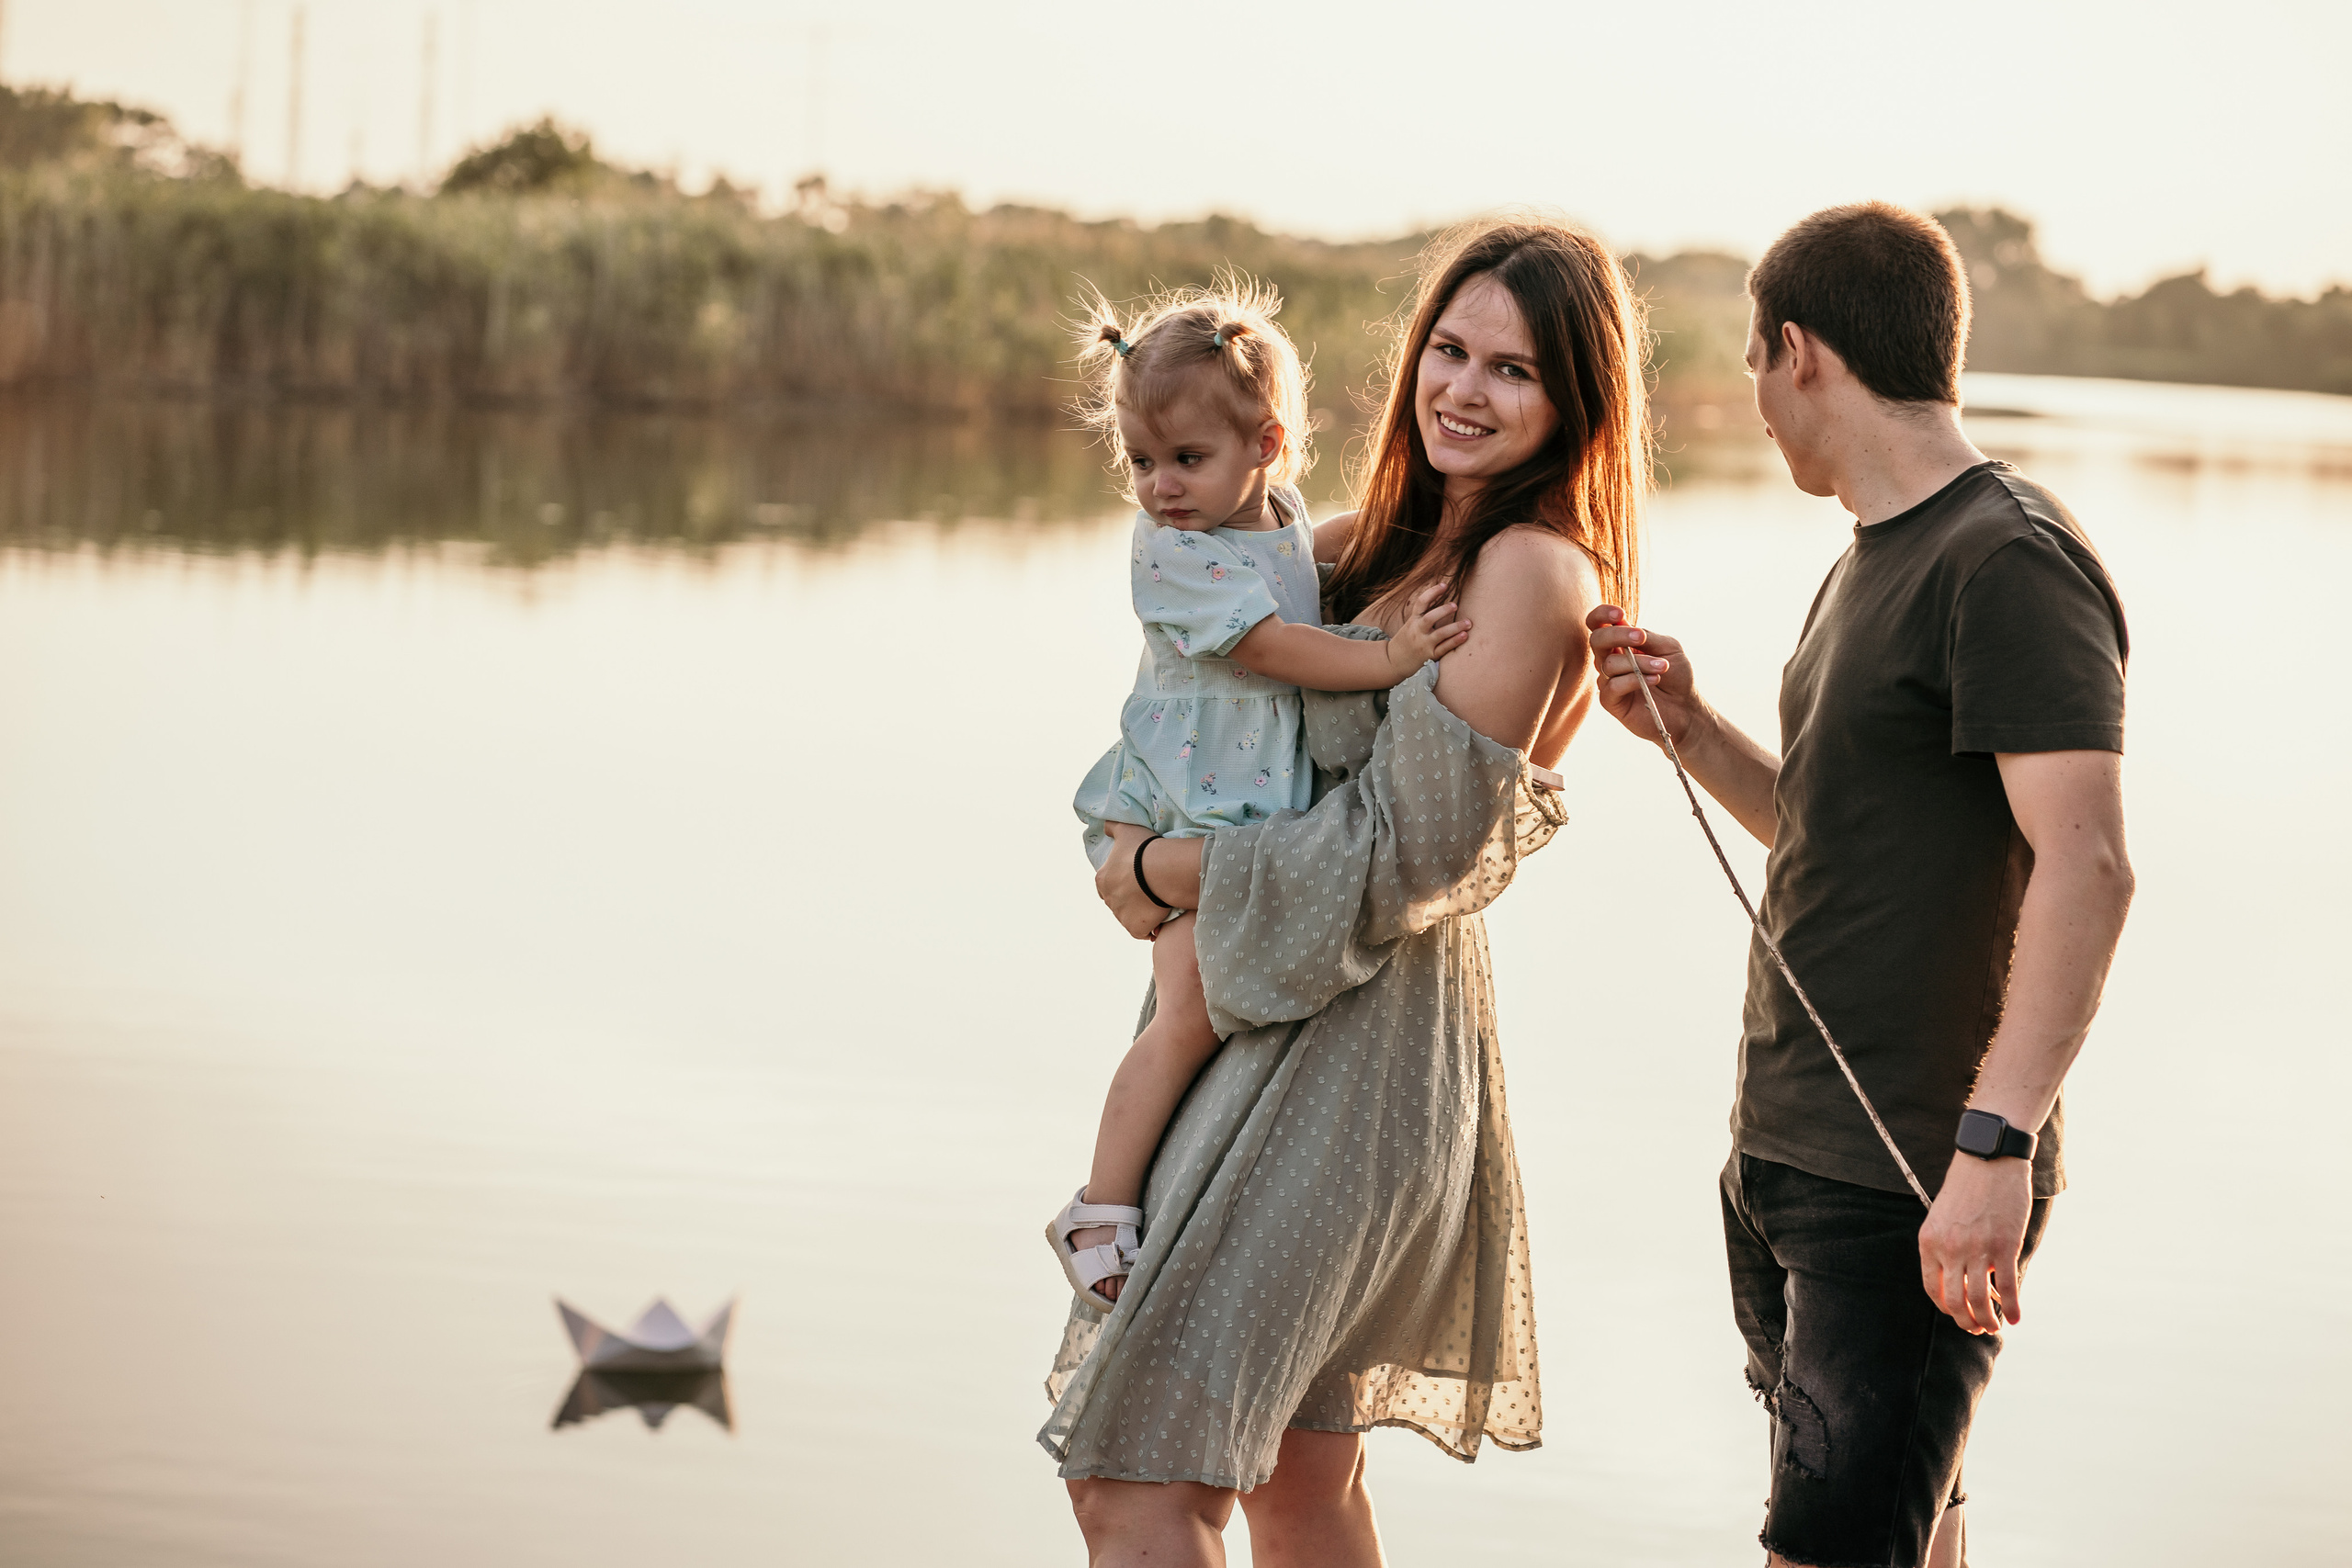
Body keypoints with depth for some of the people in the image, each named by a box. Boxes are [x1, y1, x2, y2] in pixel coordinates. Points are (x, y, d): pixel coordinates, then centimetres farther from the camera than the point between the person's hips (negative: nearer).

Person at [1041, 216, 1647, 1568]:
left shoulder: (1533, 570, -16)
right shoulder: (1409, 540, 12)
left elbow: (1412, 849, -19)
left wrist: (1166, 874, -10)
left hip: (1358, 1039, -10)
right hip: (1302, 1020, 10)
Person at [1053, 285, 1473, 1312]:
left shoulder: (1286, 523, 7)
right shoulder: (1169, 552, -15)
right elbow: (1269, 646, -21)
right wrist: (1388, 660, -26)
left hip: (1263, 816, 8)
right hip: (1177, 818, -8)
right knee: (1191, 1013, -15)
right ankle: (1100, 1213, -9)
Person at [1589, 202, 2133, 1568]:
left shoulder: (2010, 561, -14)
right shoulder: (1876, 565, 17)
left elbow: (2085, 864, -24)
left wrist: (1995, 1143, -30)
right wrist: (1690, 729, 10)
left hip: (1916, 1192, -9)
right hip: (1784, 1153, 9)